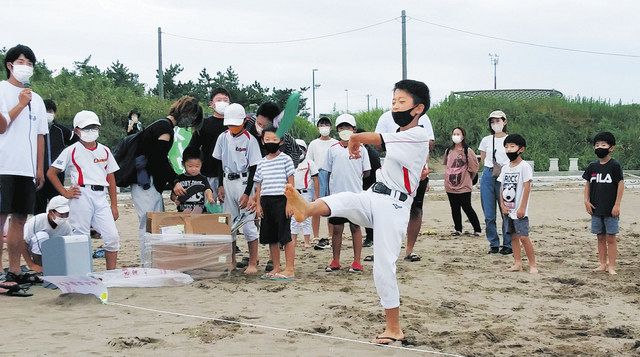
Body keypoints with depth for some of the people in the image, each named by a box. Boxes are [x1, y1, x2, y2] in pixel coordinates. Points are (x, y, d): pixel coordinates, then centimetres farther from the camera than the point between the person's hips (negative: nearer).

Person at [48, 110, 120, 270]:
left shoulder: (104, 151, 15)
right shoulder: (72, 151, 3)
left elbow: (111, 179, 17)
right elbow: (51, 173, 5)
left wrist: (114, 205, 13)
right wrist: (65, 193, -2)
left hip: (101, 196, 4)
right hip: (81, 196, -4)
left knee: (112, 237, -4)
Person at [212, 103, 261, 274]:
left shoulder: (249, 139, -9)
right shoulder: (223, 137, 5)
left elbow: (253, 168, -9)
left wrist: (247, 193, -14)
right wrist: (220, 185, 7)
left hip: (244, 182, -5)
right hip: (227, 181, 5)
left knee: (248, 224, -7)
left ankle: (253, 263, -2)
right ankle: (231, 261, 19)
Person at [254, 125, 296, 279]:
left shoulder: (286, 159, 0)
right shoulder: (262, 163, 14)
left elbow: (290, 183, -3)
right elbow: (258, 185, 16)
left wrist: (289, 202, -11)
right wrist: (258, 204, 7)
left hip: (281, 199, -6)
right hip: (266, 202, 6)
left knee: (285, 236, -6)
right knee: (271, 237, 9)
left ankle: (289, 269, -3)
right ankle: (276, 268, 17)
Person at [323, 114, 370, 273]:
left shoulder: (360, 148, 2)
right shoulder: (333, 149, 6)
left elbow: (367, 172, 5)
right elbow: (328, 172, 10)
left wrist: (354, 176, 0)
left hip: (355, 194, -2)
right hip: (336, 195, 2)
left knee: (355, 227, 4)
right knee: (337, 228, 7)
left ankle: (356, 261, 10)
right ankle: (335, 261, 16)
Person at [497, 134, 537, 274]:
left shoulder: (524, 166, -9)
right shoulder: (505, 168, 11)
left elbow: (527, 187, -13)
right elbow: (501, 187, 11)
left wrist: (522, 207, -16)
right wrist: (502, 205, -1)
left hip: (519, 210, -7)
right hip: (507, 209, 7)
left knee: (523, 237, -9)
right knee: (513, 236, 9)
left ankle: (532, 264, -2)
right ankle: (518, 263, 15)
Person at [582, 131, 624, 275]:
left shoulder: (614, 166, -8)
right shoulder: (592, 167, 6)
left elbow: (621, 184, -9)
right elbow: (588, 184, 12)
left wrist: (617, 205, -12)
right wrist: (587, 201, 0)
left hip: (610, 209, -5)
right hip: (596, 209, 5)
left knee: (610, 238, 0)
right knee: (600, 237, 11)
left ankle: (611, 266, 5)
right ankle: (602, 264, 18)